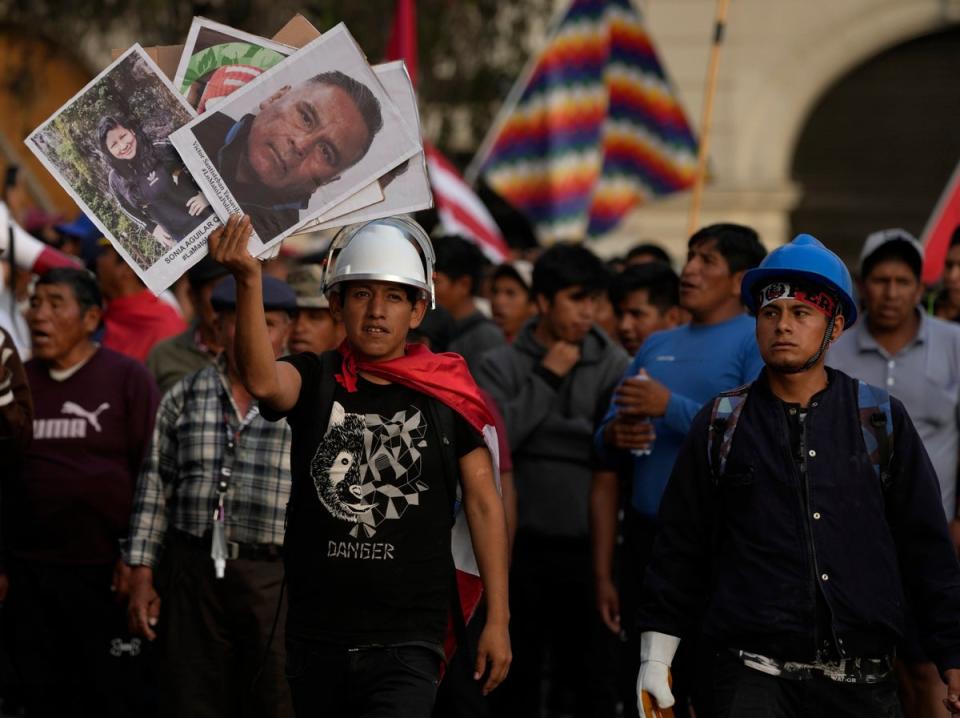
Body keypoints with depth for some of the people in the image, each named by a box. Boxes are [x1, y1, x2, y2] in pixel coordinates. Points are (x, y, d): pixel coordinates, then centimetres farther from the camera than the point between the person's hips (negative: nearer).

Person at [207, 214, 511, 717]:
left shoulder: (448, 394, 1)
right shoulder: (314, 381, 1)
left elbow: (484, 506, 4)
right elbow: (262, 381, -23)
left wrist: (496, 622, 2)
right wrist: (248, 283, -39)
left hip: (408, 639, -2)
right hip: (315, 635, 3)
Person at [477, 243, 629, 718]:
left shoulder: (612, 363, 1)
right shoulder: (502, 365, 2)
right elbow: (493, 438, -12)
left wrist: (539, 429, -12)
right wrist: (546, 379, -10)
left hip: (587, 541, 0)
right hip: (523, 541, 1)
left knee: (592, 671, 4)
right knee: (518, 674, 10)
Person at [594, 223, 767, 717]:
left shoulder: (759, 342, -3)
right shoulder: (657, 346, 16)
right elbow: (605, 449, 16)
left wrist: (670, 408, -17)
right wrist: (614, 436, -7)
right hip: (646, 541, 6)